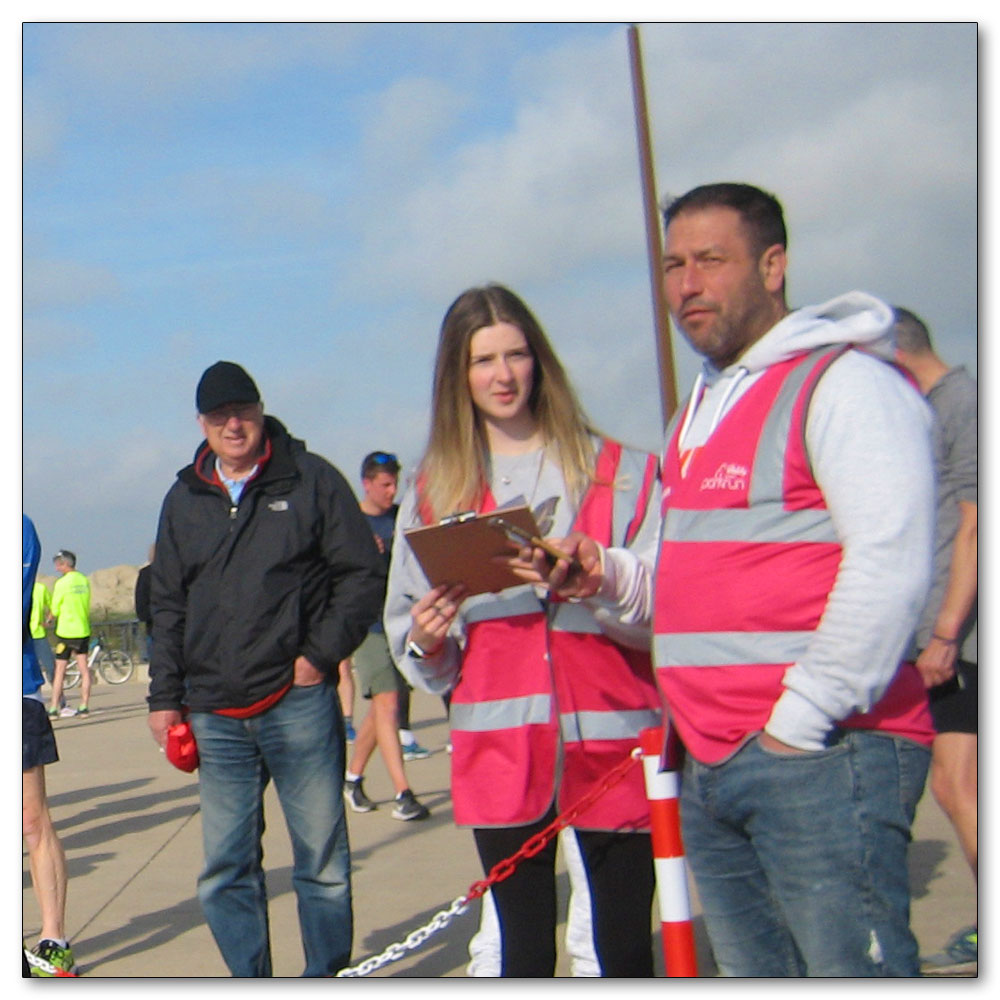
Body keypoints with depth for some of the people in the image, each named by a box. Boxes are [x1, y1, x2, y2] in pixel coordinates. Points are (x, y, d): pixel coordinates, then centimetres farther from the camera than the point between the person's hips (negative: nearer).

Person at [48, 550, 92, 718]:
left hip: (65, 631, -5)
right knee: (84, 669, 5)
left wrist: (53, 615, 15)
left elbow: (55, 611, -6)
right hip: (83, 630, 5)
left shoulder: (62, 583, -13)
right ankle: (84, 706, 4)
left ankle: (54, 708, 3)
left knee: (60, 671, 1)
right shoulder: (84, 580, 5)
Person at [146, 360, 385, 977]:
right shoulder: (183, 501, 14)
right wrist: (165, 696, 12)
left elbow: (364, 576, 0)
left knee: (322, 858, 4)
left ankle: (327, 977, 17)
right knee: (227, 868, 5)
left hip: (298, 702, -3)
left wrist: (321, 653, -8)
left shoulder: (312, 480, 2)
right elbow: (168, 607, 18)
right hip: (215, 717, 4)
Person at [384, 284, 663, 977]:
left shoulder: (618, 471, 5)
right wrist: (426, 640, -7)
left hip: (609, 739, -1)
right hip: (500, 745, 2)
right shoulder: (435, 489, 11)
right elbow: (406, 624, 15)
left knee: (626, 950, 1)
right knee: (525, 950, 6)